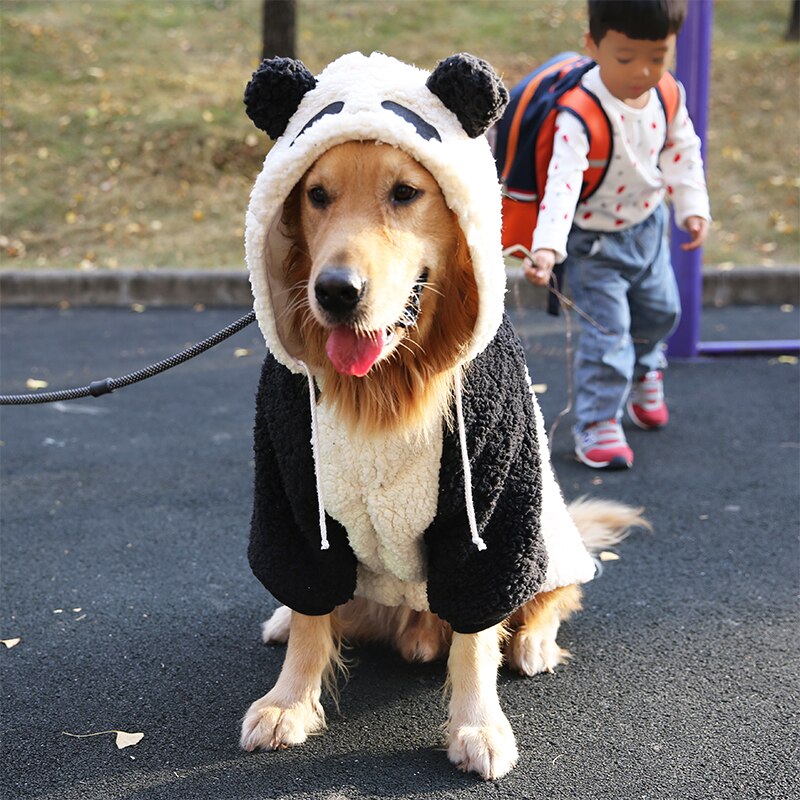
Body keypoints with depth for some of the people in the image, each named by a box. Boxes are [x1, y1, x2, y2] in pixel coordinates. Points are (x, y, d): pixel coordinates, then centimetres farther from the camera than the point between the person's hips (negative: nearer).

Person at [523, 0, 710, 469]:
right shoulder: (580, 114, -33)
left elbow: (682, 150, 4)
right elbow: (563, 180, -42)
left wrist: (693, 207, -2)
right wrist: (547, 247, -52)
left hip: (649, 224, 7)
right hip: (594, 241, -7)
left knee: (661, 311, 24)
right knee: (607, 330, -9)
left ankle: (643, 371, 53)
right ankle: (597, 423, 4)